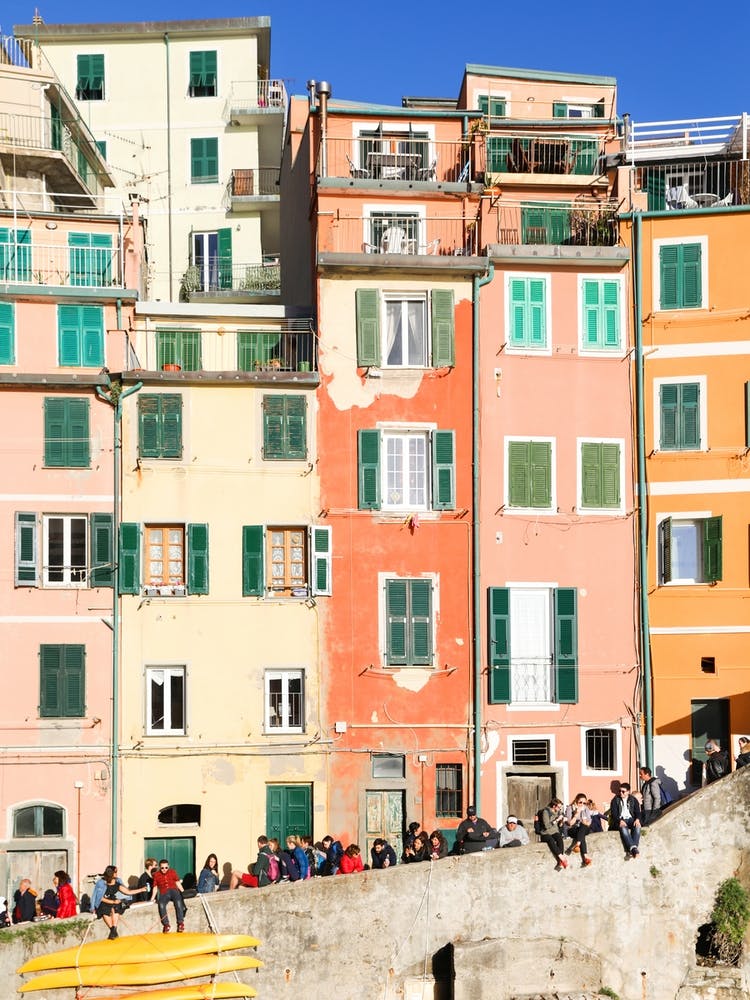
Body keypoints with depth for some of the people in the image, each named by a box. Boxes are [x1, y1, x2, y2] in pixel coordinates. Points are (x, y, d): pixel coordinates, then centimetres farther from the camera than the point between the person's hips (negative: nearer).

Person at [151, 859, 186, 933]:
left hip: (174, 891, 0)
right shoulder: (156, 875, 11)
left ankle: (181, 923, -25)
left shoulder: (172, 872, 13)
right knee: (161, 905, -32)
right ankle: (166, 925, -27)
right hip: (163, 893, 0)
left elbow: (178, 882, 16)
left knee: (178, 902, -31)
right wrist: (152, 898, 5)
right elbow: (155, 887, 15)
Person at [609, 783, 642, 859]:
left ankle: (630, 851, -40)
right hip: (620, 820, -2)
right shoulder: (615, 800, 7)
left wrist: (637, 819, -16)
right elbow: (614, 813, -3)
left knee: (637, 827, -32)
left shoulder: (633, 800, 14)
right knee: (623, 828, -37)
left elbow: (637, 811, 7)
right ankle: (633, 848, -47)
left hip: (631, 819, 2)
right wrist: (620, 820, -22)